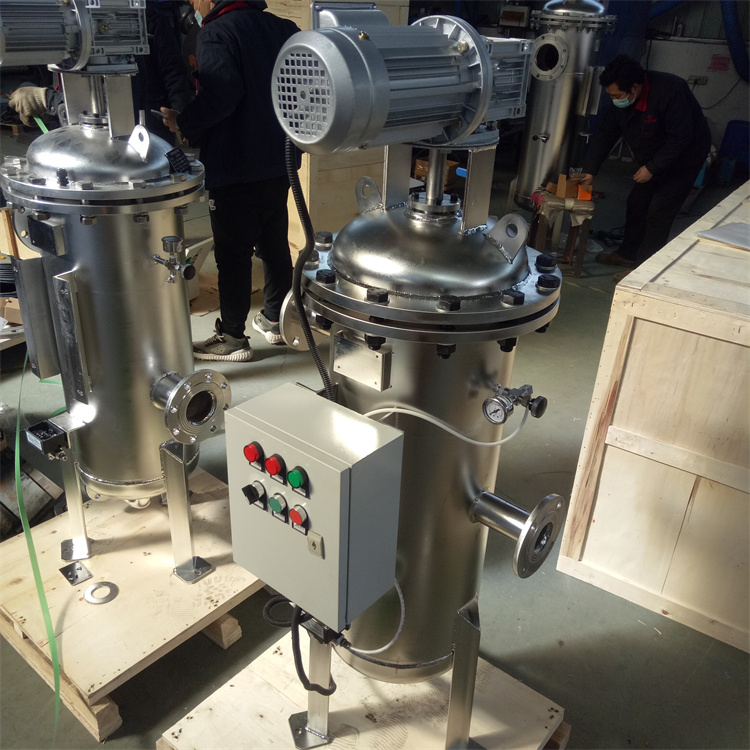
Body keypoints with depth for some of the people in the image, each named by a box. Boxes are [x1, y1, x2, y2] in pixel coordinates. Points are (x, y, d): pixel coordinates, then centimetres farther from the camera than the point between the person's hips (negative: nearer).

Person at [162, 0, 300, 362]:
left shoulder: (216, 32, -12)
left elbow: (221, 92, -26)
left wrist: (183, 124, -13)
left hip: (235, 169, -7)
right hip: (279, 162, 7)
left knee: (233, 253, 1)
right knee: (275, 241, 16)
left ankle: (233, 338, 9)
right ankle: (274, 319, 27)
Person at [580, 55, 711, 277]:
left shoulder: (670, 91, -33)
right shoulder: (620, 102, -12)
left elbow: (680, 138, -30)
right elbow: (604, 134, -5)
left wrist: (652, 168, -27)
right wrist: (589, 171, -10)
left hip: (685, 156, -7)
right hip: (653, 158, 7)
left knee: (659, 211, -10)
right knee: (636, 203, 10)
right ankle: (628, 254, 26)